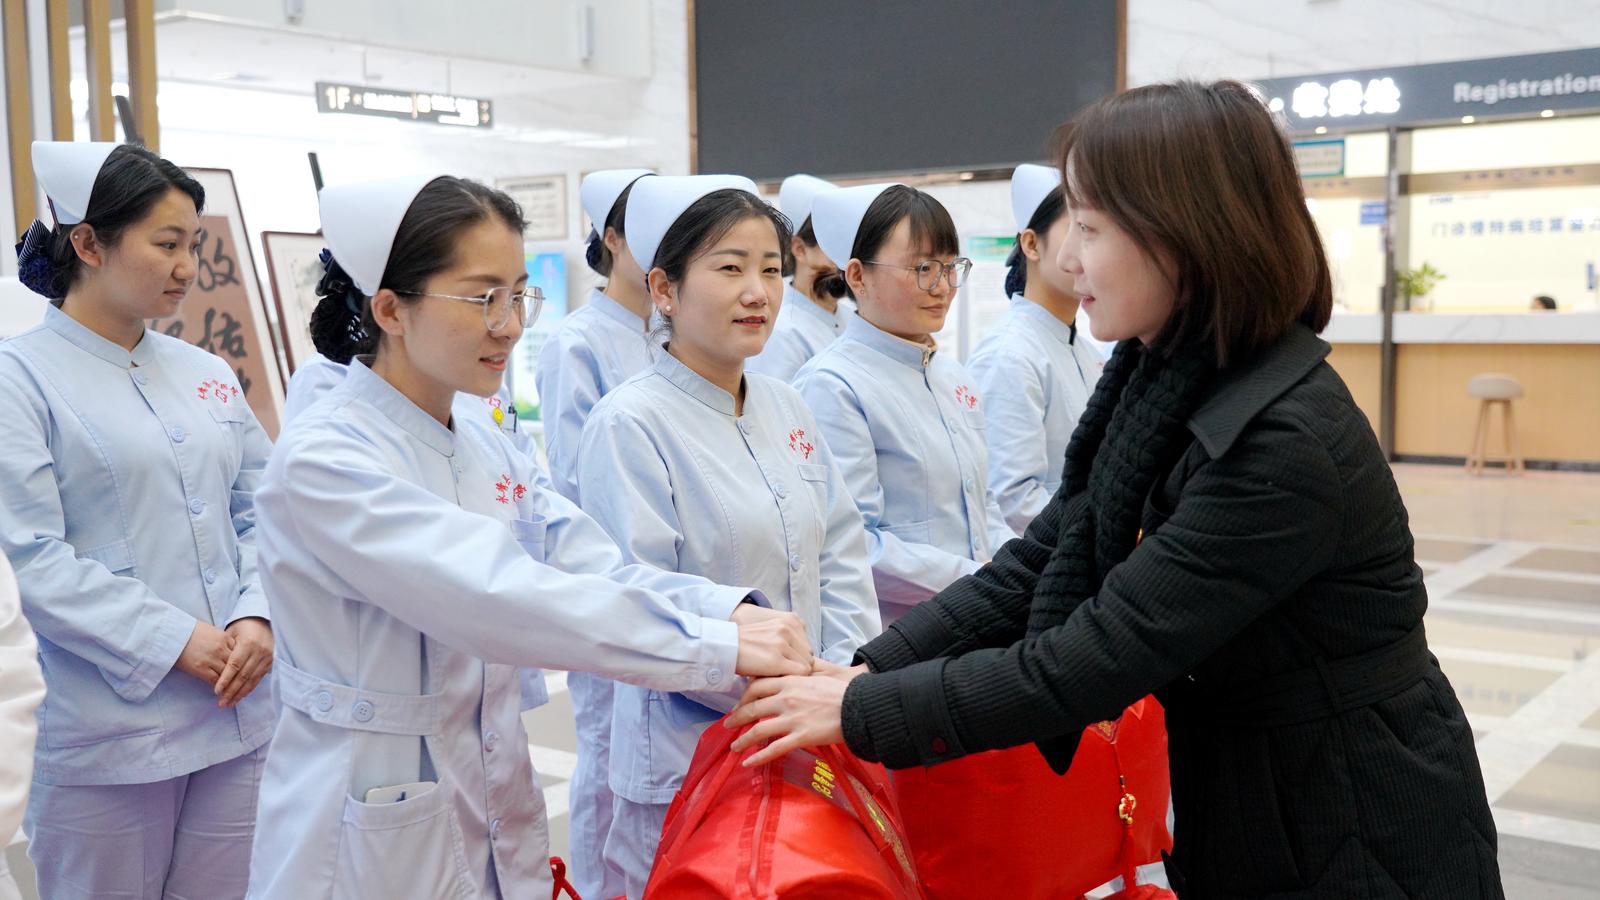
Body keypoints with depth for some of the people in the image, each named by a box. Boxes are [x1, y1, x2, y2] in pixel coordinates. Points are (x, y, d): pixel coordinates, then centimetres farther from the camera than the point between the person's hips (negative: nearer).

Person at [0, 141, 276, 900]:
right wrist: (174, 640, -17)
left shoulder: (207, 374, 9)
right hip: (110, 735, -5)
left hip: (240, 715, 5)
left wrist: (255, 617, -7)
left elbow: (257, 511, 10)